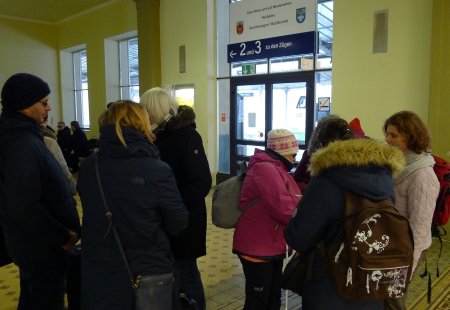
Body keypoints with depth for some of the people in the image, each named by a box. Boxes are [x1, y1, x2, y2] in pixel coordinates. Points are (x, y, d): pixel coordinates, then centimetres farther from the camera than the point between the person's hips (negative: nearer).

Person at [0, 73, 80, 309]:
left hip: (33, 242, 9)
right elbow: (26, 209, -30)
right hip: (40, 245, -9)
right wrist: (63, 236, -19)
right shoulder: (21, 143, -25)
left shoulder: (19, 135, 7)